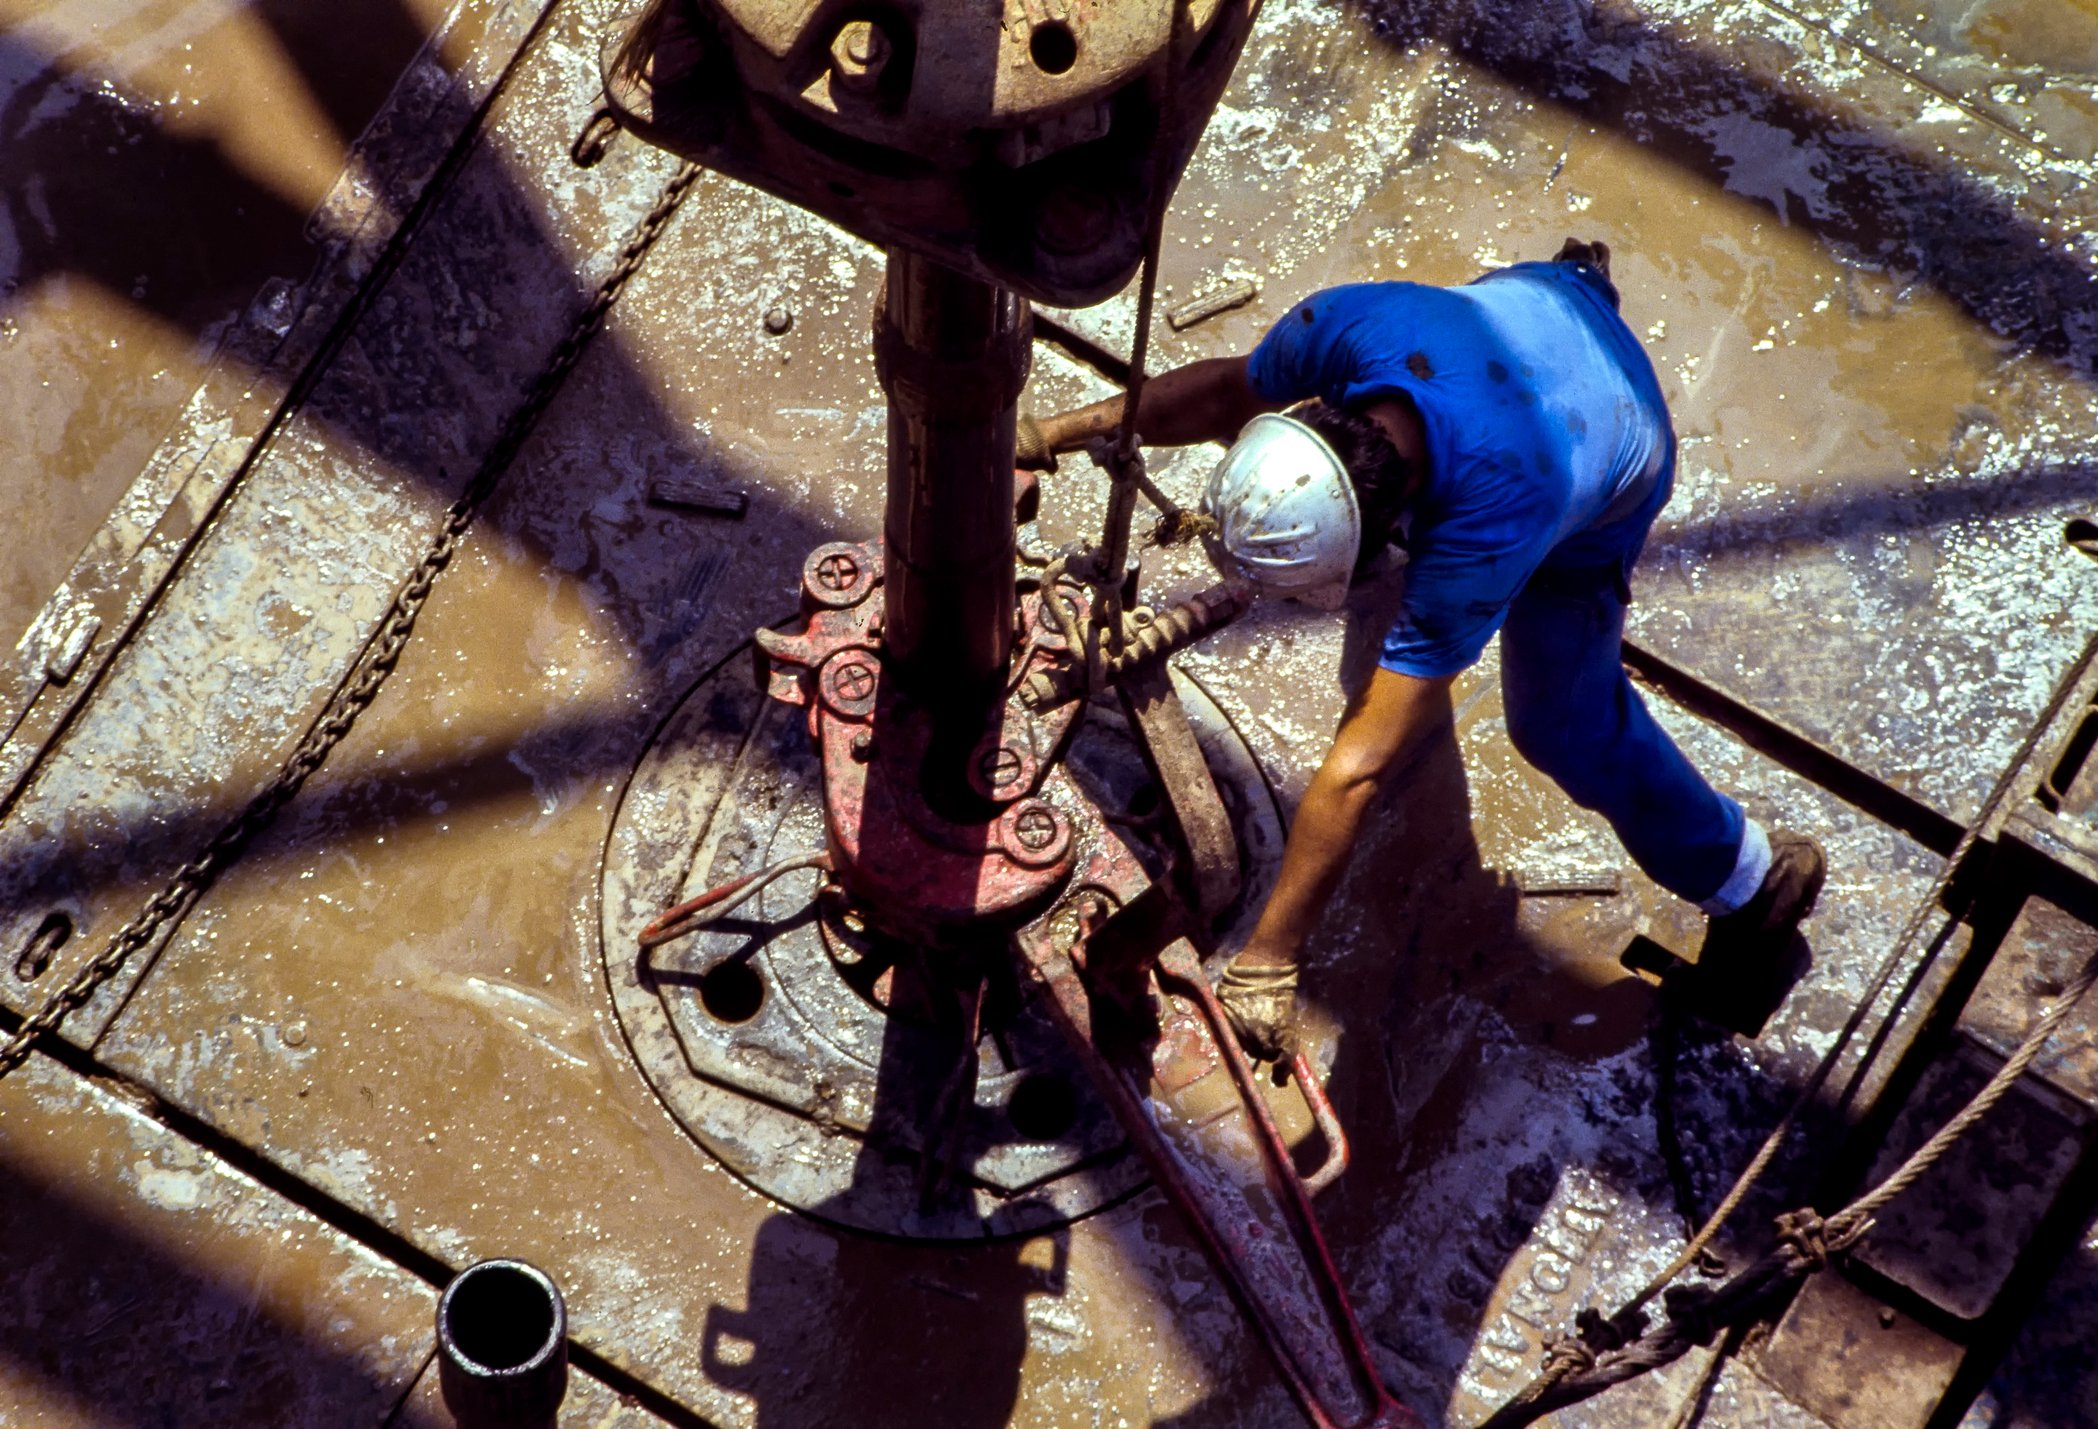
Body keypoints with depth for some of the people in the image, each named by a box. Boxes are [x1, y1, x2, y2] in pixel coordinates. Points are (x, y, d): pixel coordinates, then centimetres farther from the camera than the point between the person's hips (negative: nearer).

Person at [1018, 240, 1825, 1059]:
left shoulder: (1488, 527, -48)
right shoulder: (1344, 326, -38)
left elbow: (1359, 767, -44)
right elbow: (1235, 389, -12)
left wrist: (1267, 957, -39)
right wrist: (1061, 431, -16)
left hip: (1604, 487, -5)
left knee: (1562, 722, 0)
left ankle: (1751, 879, 21)